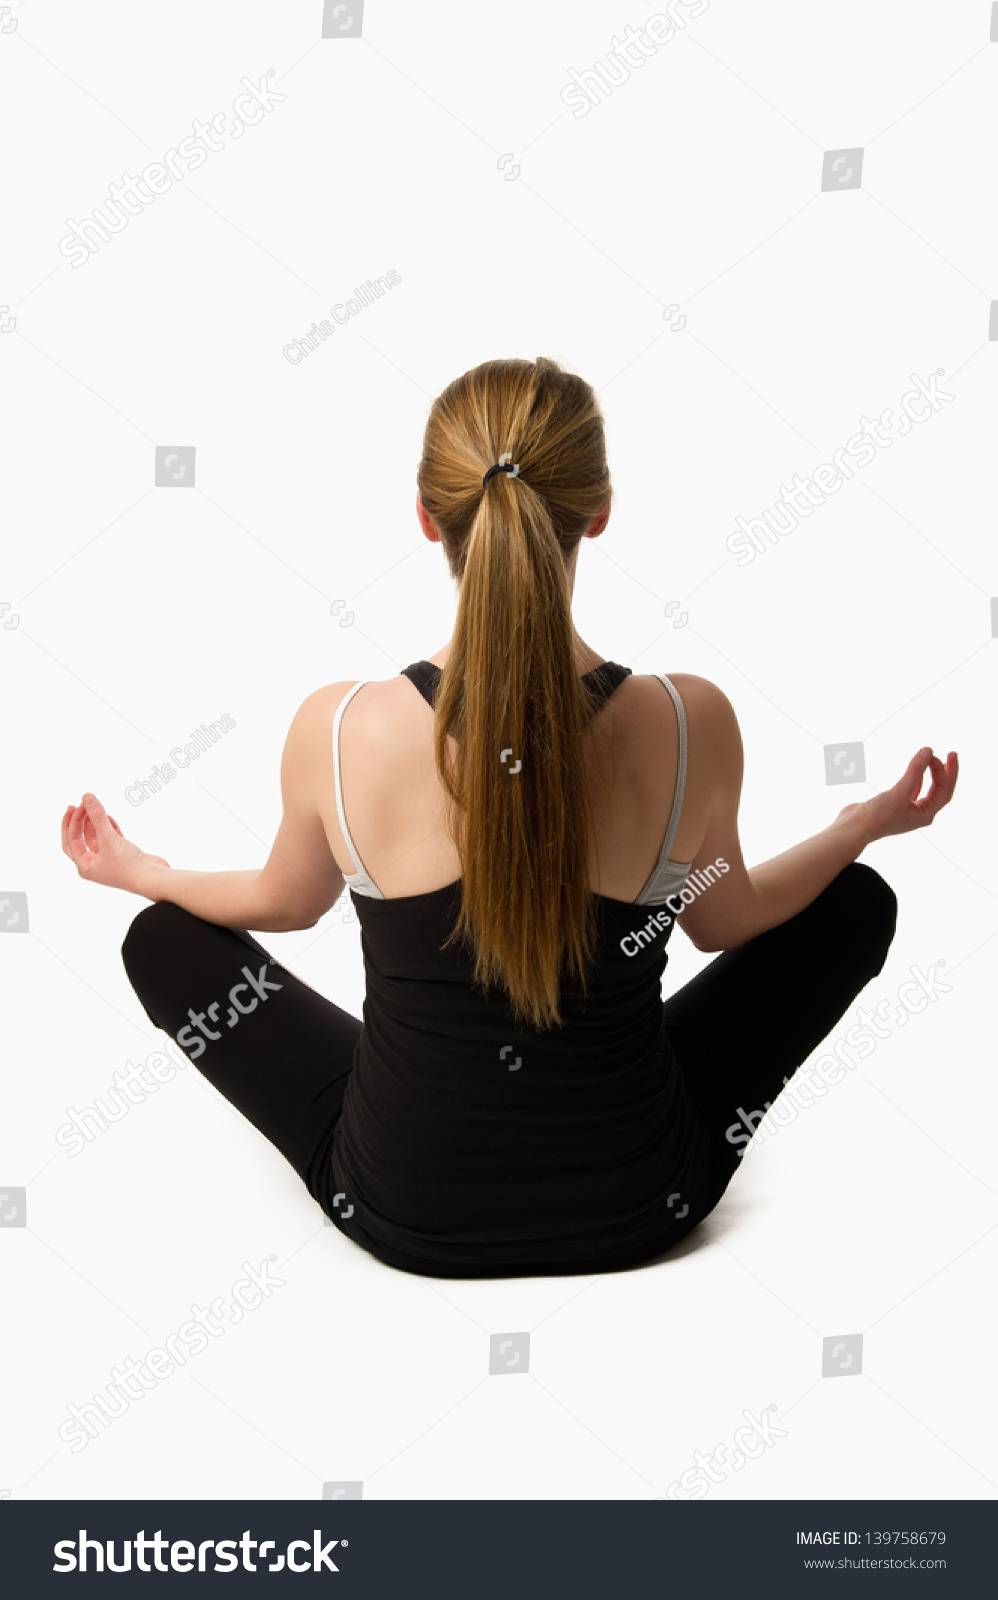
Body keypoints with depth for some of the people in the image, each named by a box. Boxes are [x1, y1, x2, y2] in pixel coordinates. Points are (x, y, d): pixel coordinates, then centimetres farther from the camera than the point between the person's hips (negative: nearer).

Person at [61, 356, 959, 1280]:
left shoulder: (338, 731, -20)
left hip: (401, 1216, 0)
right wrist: (871, 823, 19)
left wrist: (140, 873, 24)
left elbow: (286, 902, 2)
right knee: (860, 901, 18)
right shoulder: (691, 724, -21)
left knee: (162, 940, 19)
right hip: (638, 1212, 1)